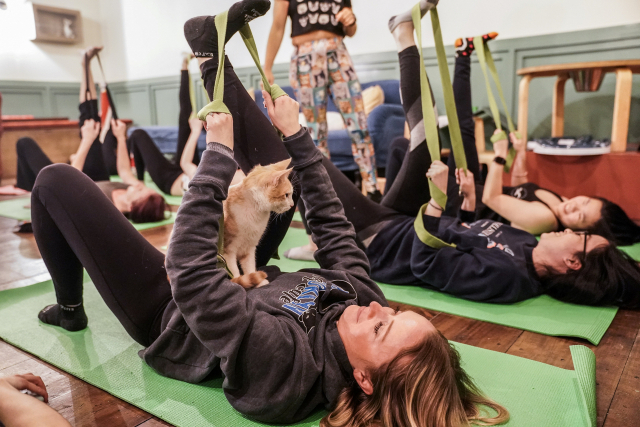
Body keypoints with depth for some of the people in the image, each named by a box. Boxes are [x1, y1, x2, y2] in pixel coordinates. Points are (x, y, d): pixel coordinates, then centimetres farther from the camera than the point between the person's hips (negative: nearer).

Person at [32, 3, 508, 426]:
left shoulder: (282, 364, -43)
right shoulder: (362, 297, -22)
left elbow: (188, 269, -44)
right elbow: (333, 223, -10)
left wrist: (218, 153, -37)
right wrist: (295, 135, -7)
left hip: (165, 311, -5)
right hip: (236, 282, 6)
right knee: (280, 170, -1)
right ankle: (211, 54, 7)